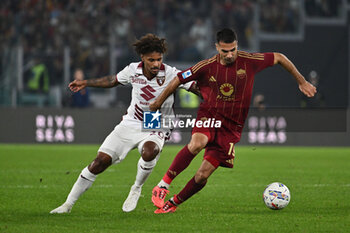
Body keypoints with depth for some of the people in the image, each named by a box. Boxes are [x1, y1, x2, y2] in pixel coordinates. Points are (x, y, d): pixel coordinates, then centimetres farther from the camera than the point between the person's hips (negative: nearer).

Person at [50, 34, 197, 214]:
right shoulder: (133, 70, -7)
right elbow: (113, 80, 14)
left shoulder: (170, 74, -17)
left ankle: (136, 189, -7)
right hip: (130, 124, 3)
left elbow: (196, 87, -14)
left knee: (149, 152, -38)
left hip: (155, 130, -3)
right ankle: (68, 204, 5)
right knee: (100, 161, -7)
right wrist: (86, 83, 18)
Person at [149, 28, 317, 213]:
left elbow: (279, 58, 7)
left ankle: (174, 203, 13)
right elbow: (178, 80, 6)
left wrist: (301, 82, 10)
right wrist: (158, 102, 14)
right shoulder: (206, 67, -7)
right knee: (197, 143, -36)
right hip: (208, 115, -1)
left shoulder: (248, 61, -7)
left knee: (203, 175, -9)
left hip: (232, 127, 1)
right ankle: (163, 185, -25)